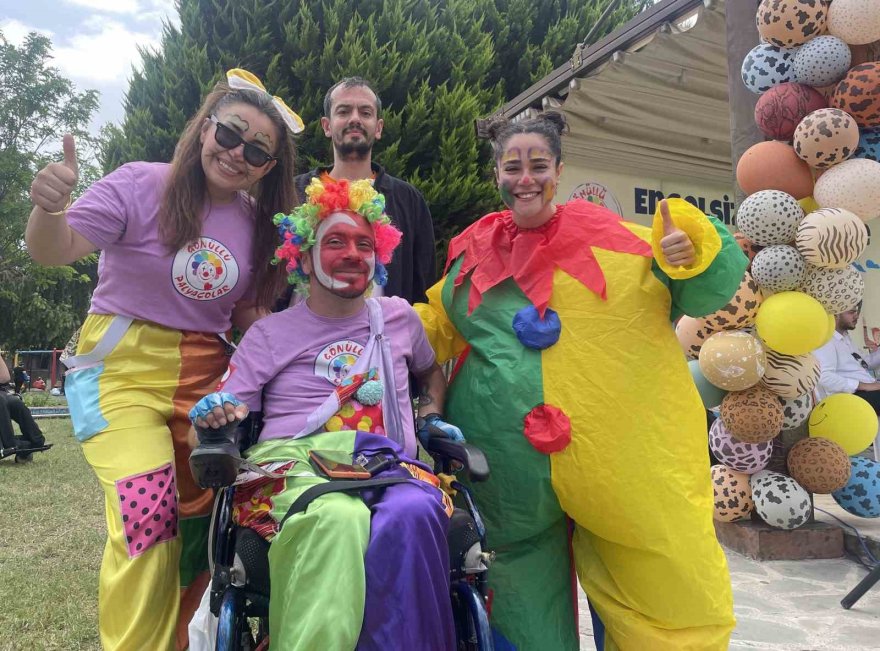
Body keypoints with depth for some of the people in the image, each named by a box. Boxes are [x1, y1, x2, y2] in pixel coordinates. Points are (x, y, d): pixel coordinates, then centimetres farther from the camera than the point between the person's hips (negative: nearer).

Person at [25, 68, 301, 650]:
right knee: (149, 513, -21)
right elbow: (53, 252, -13)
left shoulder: (258, 223, 7)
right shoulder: (141, 186, -7)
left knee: (197, 522, 8)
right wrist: (49, 207, -33)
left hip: (205, 375, 5)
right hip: (123, 367, -4)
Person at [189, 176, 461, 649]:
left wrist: (432, 418, 21)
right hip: (295, 464, -1)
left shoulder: (398, 316, 20)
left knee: (414, 513, -36)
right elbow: (228, 412, 10)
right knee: (339, 518, -39)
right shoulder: (270, 333, 14)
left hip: (389, 466, 2)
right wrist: (216, 416, -13)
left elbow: (430, 371, 39)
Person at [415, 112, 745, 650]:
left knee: (670, 583, 9)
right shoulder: (476, 249, 10)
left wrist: (691, 251, -16)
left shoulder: (602, 234, 3)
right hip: (508, 461, 2)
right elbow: (437, 328, 21)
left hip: (615, 454, -1)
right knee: (529, 604, 18)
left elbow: (702, 294, 4)